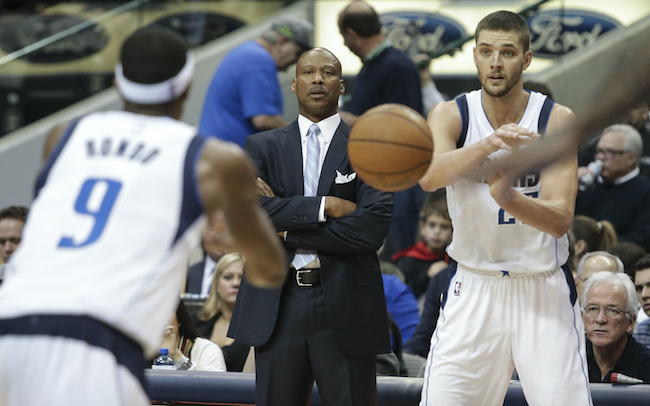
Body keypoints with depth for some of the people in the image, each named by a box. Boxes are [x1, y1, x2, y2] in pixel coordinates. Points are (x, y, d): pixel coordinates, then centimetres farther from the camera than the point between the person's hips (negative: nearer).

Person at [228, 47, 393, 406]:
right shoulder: (263, 146, 11)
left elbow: (372, 228, -9)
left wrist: (288, 231, -7)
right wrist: (325, 206, -12)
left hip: (346, 306, -2)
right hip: (277, 305, 2)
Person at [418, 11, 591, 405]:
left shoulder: (557, 120, -8)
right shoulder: (451, 116, -6)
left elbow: (560, 221, -17)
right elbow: (428, 176, -28)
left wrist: (507, 198, -39)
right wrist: (489, 145, -48)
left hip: (544, 289, -1)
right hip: (475, 288, 1)